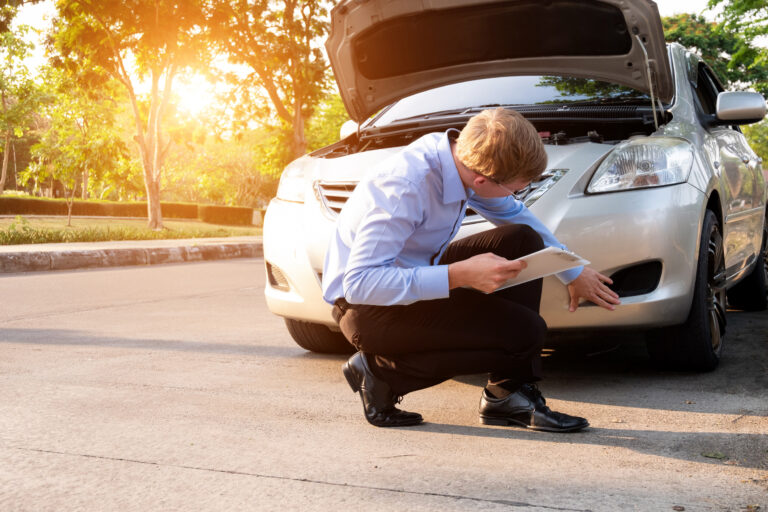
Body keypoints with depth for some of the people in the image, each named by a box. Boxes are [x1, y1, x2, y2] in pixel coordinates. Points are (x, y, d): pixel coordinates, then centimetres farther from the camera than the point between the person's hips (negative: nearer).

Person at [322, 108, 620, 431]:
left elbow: (513, 214, 14)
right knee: (525, 332, -18)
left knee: (524, 240, -4)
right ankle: (382, 372, -6)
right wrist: (459, 275, -38)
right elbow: (359, 283, -33)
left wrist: (573, 273, 20)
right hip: (368, 308, -9)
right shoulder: (405, 186, -32)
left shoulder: (461, 157, -6)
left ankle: (509, 394, -2)